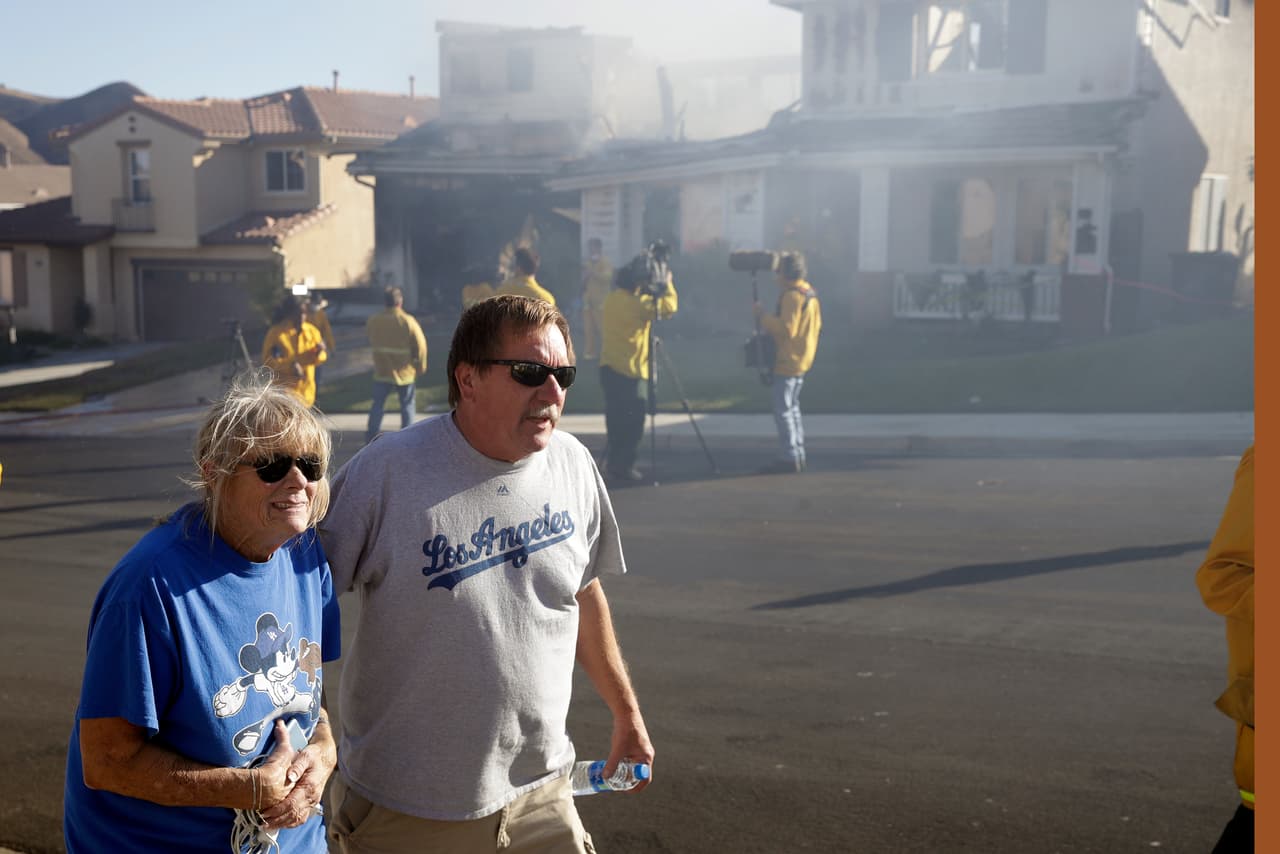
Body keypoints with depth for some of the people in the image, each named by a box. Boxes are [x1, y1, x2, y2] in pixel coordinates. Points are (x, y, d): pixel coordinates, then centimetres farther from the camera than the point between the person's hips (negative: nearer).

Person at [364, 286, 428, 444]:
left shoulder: (373, 322, -3)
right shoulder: (408, 321, -14)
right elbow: (420, 346, -12)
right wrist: (420, 367, 0)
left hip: (382, 371, 2)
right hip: (405, 372, -2)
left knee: (377, 404, 12)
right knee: (407, 405, 10)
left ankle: (370, 437, 8)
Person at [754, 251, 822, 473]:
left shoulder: (792, 295, -17)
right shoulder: (810, 293, 14)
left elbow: (786, 328, -25)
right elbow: (817, 326, 21)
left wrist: (763, 317, -15)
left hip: (788, 361, -10)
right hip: (803, 360, 10)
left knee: (783, 410, -7)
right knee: (792, 407, 16)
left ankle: (789, 457, -8)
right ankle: (799, 455, 19)